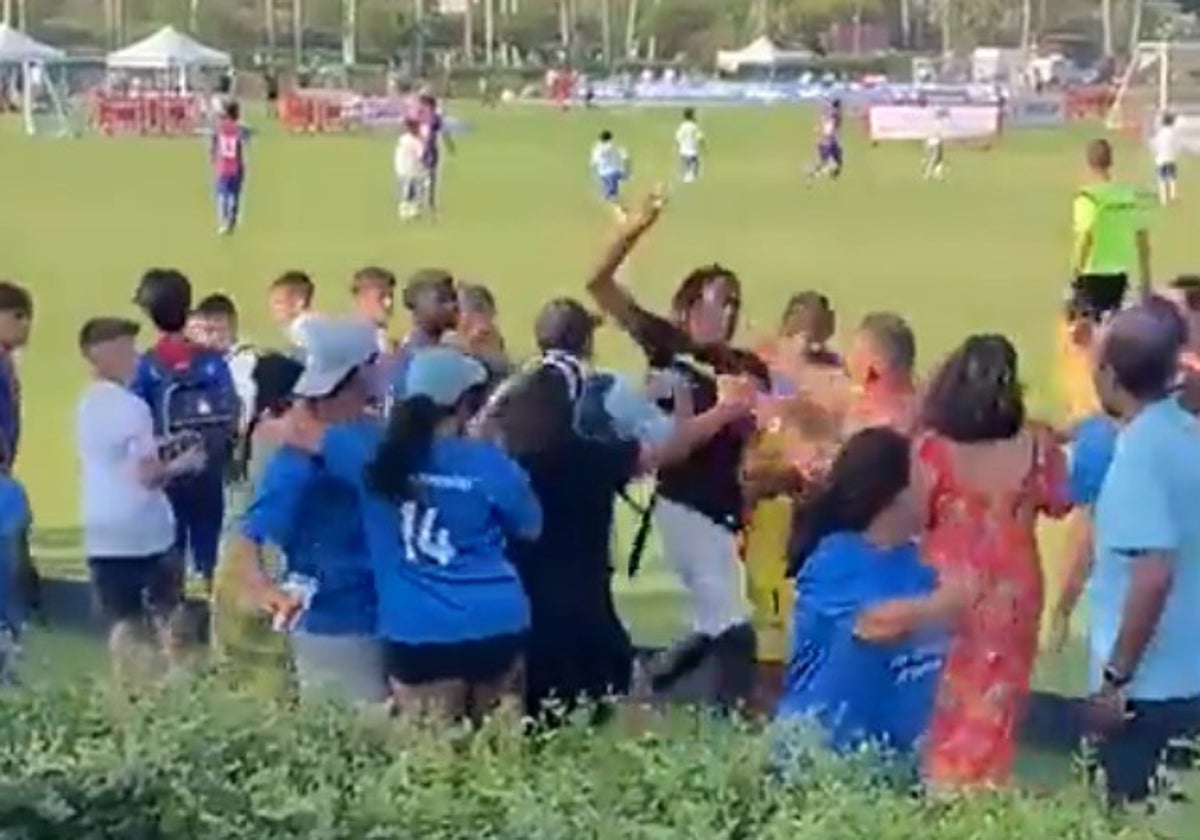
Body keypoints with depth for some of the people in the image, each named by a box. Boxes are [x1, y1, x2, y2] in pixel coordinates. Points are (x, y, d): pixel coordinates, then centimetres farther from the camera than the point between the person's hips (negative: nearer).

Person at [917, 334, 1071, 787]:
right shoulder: (1036, 445, -10)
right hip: (1012, 592, 2)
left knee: (943, 705, 13)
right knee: (994, 707, 13)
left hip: (948, 590, -1)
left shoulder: (934, 447, -16)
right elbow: (1059, 503, 6)